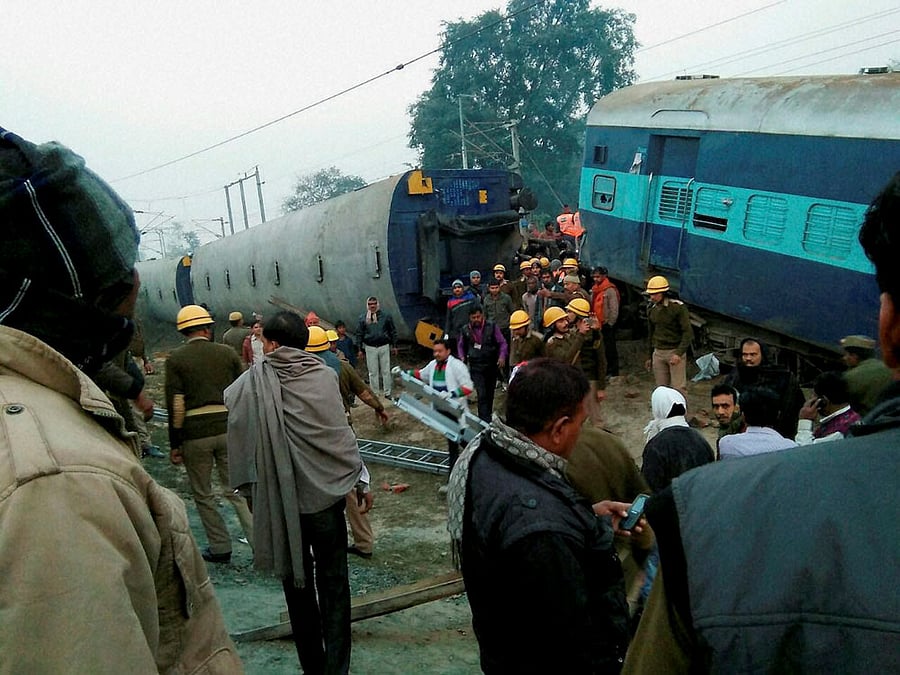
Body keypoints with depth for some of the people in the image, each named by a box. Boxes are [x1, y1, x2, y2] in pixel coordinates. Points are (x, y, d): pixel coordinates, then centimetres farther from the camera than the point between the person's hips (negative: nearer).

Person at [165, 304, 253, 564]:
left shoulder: (176, 359, -2)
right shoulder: (227, 352, 5)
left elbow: (176, 406, -7)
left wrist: (174, 444, -1)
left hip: (195, 434, -2)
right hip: (228, 429, 2)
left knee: (203, 494, 14)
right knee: (236, 490, 9)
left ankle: (220, 547, 20)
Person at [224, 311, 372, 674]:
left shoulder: (254, 380, -6)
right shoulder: (323, 375, -8)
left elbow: (227, 400, 14)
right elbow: (341, 434, -8)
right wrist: (362, 480, 1)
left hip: (280, 498, 1)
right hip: (325, 494, -1)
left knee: (296, 582, 15)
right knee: (332, 583, 9)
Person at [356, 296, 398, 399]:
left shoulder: (386, 316, 1)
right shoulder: (363, 318, 2)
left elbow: (393, 331, 7)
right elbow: (359, 334, 6)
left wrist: (394, 346, 7)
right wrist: (359, 349, 4)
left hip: (384, 347, 0)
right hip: (370, 348, 0)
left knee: (386, 371, 4)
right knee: (373, 372, 6)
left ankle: (387, 393, 13)